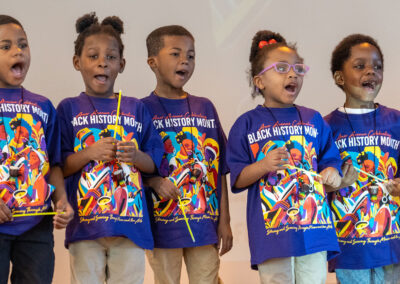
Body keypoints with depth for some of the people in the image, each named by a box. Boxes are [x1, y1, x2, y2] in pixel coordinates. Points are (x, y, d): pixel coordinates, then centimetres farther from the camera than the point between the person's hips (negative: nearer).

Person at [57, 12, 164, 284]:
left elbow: (155, 163, 11)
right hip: (85, 223, -1)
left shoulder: (137, 109, 11)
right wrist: (90, 153, -13)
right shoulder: (69, 109, 7)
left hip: (130, 223, 1)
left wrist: (136, 156, -10)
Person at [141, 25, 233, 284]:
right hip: (163, 222, -3)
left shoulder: (205, 108, 10)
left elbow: (220, 168, 10)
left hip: (205, 223, 3)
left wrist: (225, 220, 7)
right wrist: (154, 181, -20)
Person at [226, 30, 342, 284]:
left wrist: (333, 174, -6)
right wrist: (264, 165, -17)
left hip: (314, 227, 3)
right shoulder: (248, 124, 3)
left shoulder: (314, 120, 11)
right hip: (271, 232, -2)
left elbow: (330, 159, 17)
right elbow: (237, 179, 1)